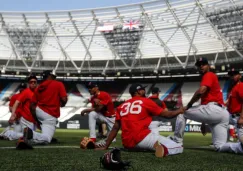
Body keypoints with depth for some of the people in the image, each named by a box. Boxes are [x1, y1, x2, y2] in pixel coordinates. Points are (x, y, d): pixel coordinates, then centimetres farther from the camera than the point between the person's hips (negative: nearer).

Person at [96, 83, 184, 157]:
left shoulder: (122, 106, 18)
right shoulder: (146, 101, 6)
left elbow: (115, 128, 14)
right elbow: (166, 114, 11)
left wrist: (105, 147, 17)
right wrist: (179, 111, 29)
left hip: (127, 143, 7)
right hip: (143, 138, -6)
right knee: (178, 148, -9)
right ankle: (163, 149, -33)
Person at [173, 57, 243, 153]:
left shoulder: (209, 75, 5)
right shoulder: (210, 78, 34)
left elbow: (201, 91, -16)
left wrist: (189, 104, -2)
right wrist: (203, 123, 30)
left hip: (213, 109, -10)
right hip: (223, 113, 10)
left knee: (181, 113, 6)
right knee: (220, 146, 6)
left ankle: (177, 143, 3)